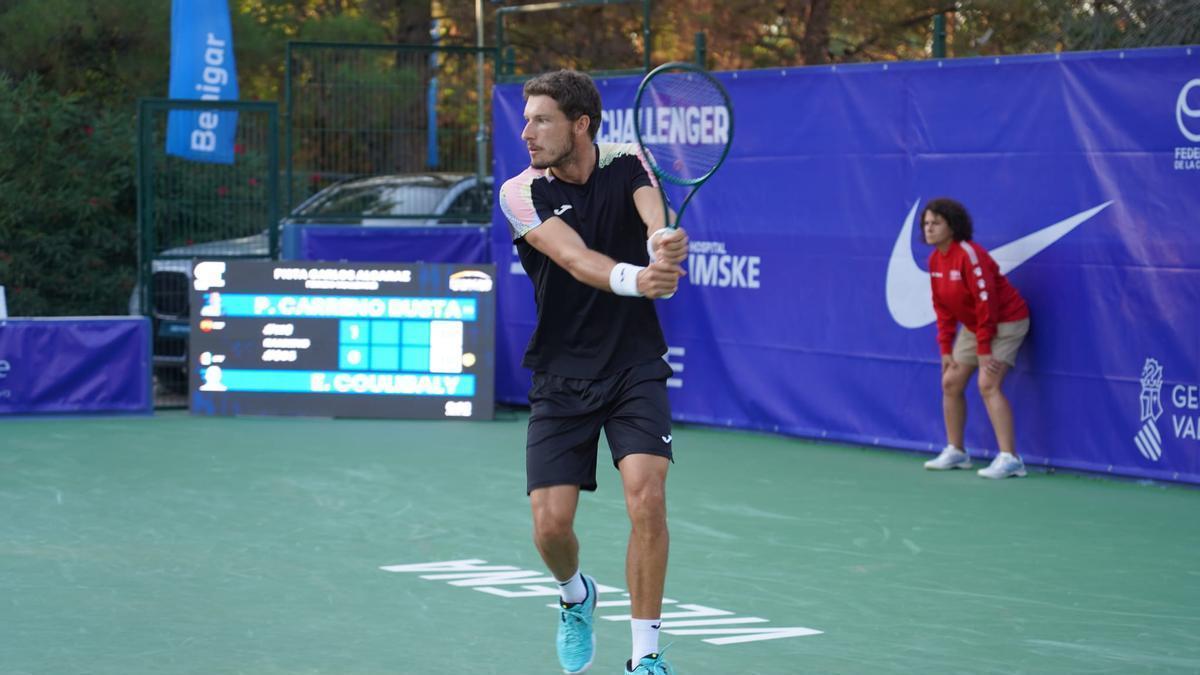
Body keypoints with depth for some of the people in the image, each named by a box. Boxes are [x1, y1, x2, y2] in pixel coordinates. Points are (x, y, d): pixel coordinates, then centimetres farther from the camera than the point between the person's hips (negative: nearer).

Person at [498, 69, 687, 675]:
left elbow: (653, 214, -24)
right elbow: (574, 257, -26)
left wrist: (663, 240, -49)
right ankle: (576, 596, 31)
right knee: (551, 525, -6)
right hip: (560, 379, 0)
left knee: (646, 497, -19)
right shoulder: (521, 192, -9)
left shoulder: (627, 163, -3)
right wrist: (632, 278, -48)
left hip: (634, 369, 0)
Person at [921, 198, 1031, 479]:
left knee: (988, 384, -21)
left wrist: (984, 349, -23)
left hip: (1004, 322, -9)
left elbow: (986, 302, -25)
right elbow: (942, 307, 9)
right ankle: (955, 452, 21)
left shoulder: (969, 255, -24)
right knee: (951, 383, 7)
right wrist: (946, 348, 4)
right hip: (972, 326, 9)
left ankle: (1009, 458, -22)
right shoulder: (935, 259, 3)